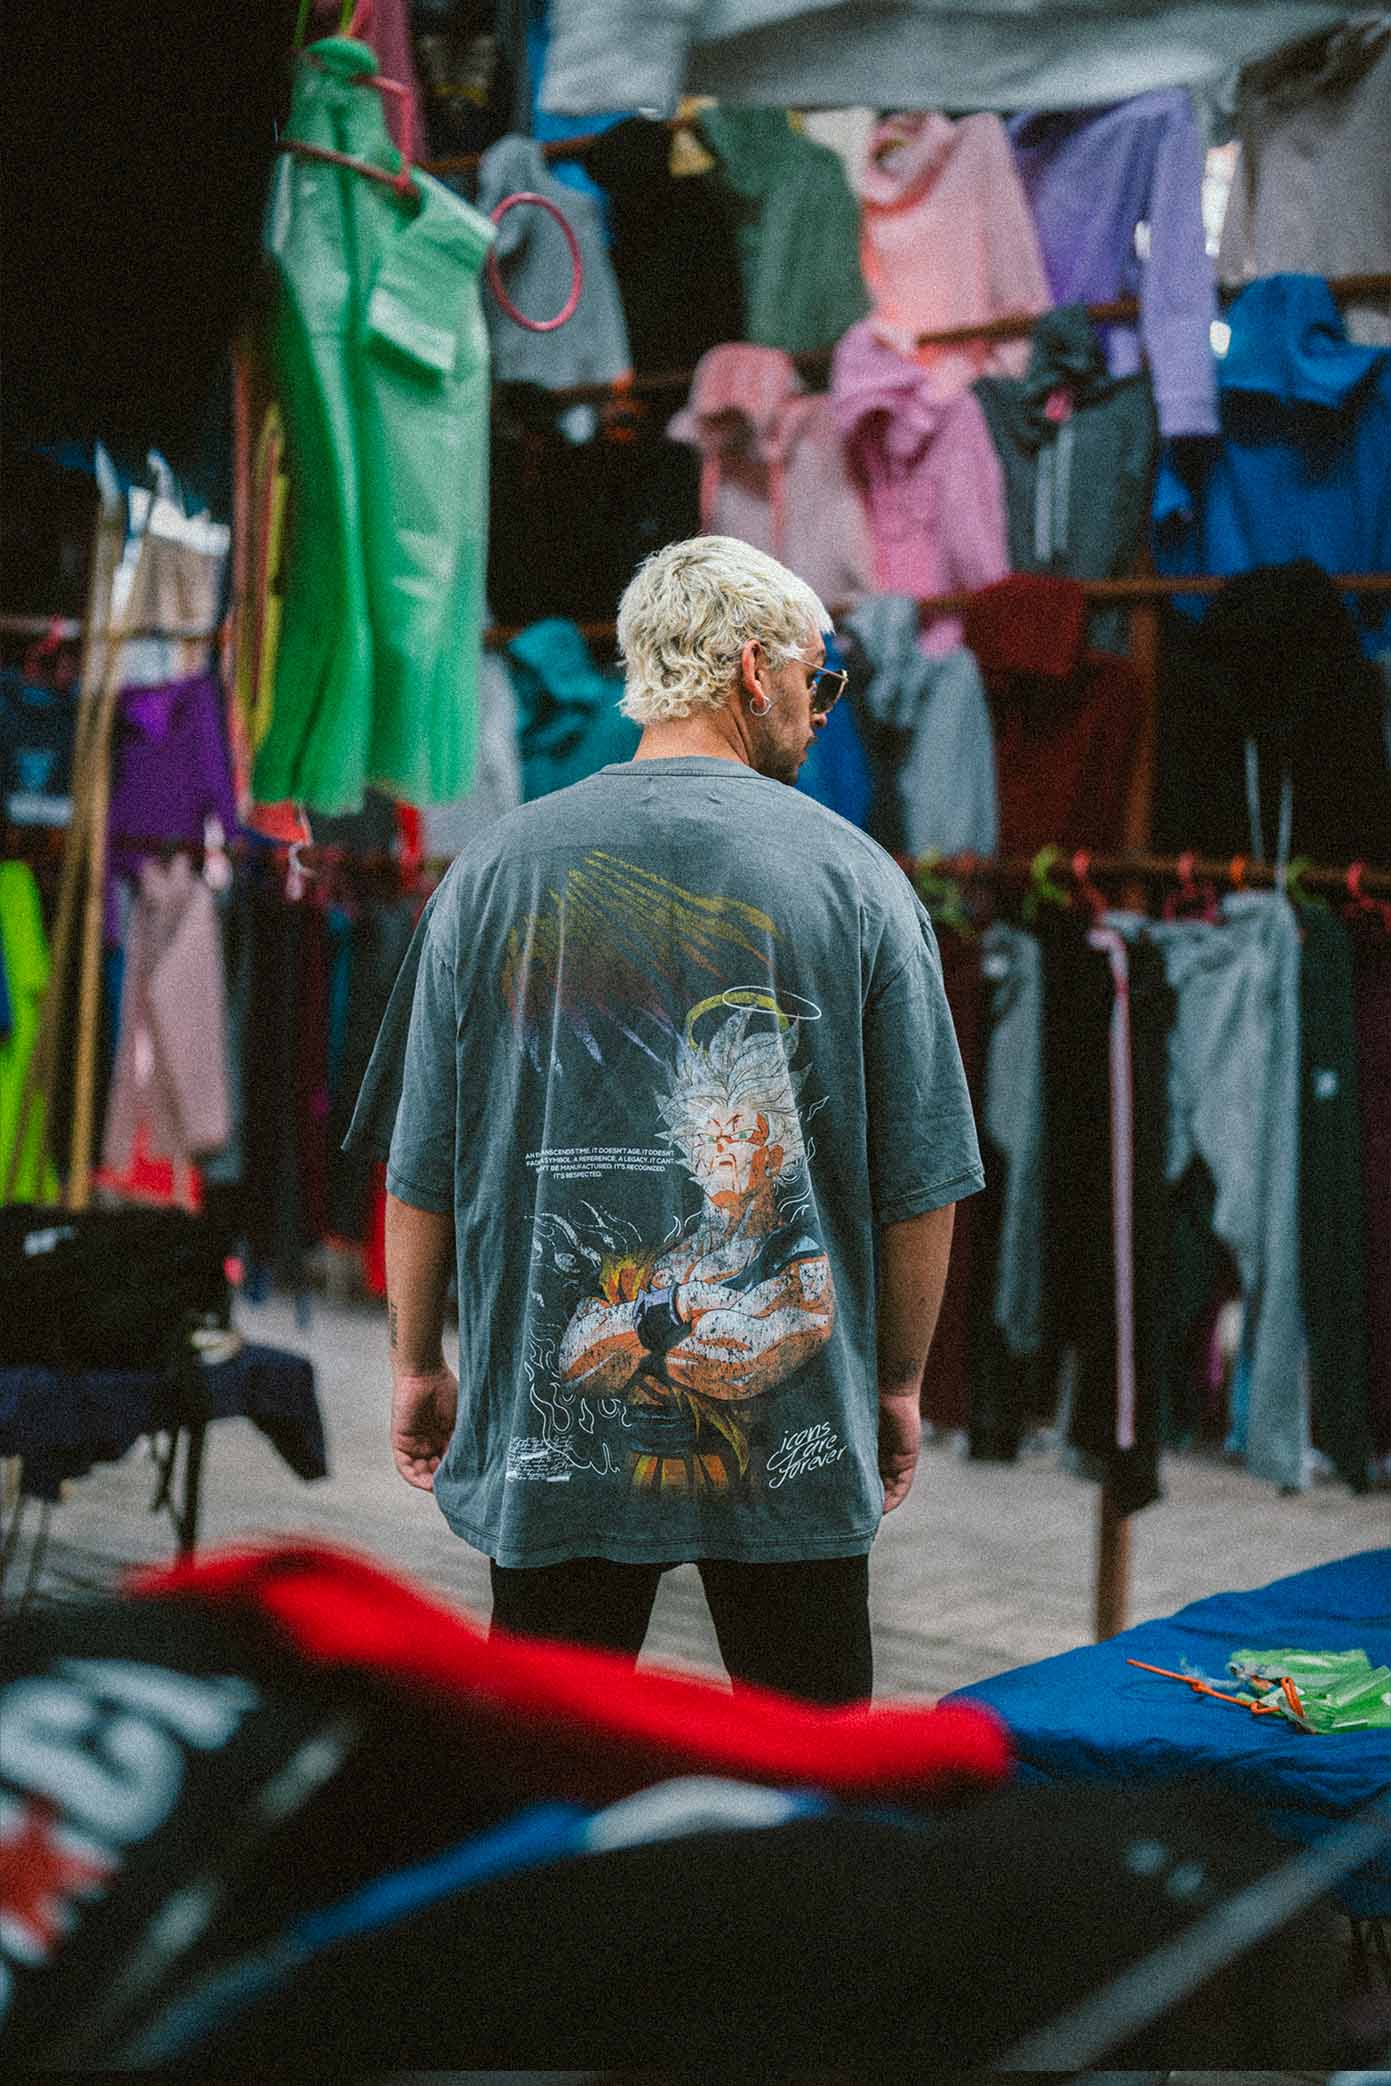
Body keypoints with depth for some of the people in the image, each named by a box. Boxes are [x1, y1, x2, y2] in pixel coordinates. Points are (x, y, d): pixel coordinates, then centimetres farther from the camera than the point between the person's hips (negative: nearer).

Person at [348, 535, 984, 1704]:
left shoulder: (497, 870, -1)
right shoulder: (854, 877, -4)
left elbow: (422, 1172, 2)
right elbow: (921, 1182, -2)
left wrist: (420, 1365, 15)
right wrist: (900, 1383, 11)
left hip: (550, 1429, 1)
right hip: (798, 1433, -1)